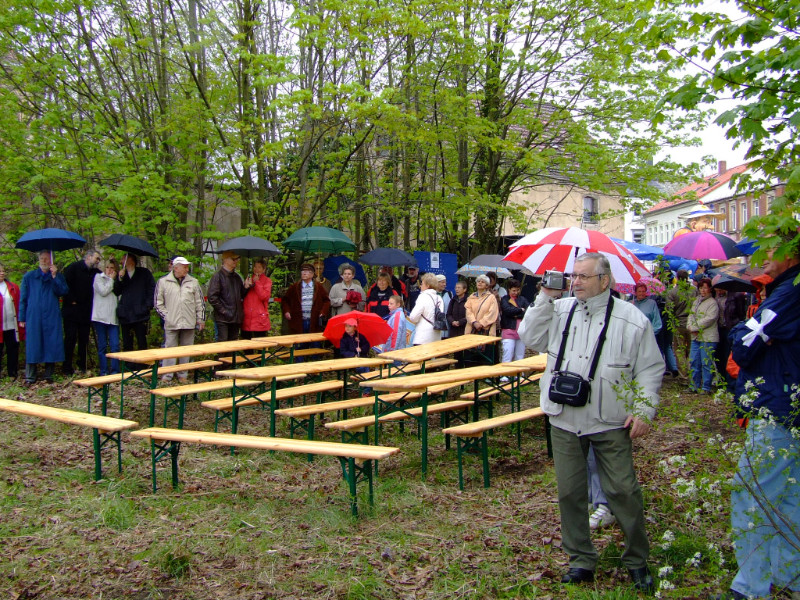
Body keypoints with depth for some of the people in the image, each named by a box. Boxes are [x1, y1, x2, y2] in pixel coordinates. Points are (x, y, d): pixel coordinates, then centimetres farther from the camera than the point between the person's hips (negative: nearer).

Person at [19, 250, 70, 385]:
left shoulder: (58, 277, 11)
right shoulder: (29, 277, 12)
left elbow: (63, 291, -7)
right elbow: (23, 298, 11)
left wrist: (54, 276, -12)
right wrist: (22, 318, 5)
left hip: (52, 318, 0)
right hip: (33, 317, 0)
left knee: (51, 346, -1)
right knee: (32, 346, -3)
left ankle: (49, 375, 9)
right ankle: (30, 377, 3)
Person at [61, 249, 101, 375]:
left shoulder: (96, 273, 12)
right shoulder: (73, 267, -3)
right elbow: (65, 285, -11)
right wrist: (71, 300, -13)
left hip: (86, 312, 5)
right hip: (72, 310, -5)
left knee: (84, 339, 7)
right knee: (70, 338, -4)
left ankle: (82, 365, 17)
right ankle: (67, 368, 2)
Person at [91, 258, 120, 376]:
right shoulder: (98, 277, 7)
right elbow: (103, 291, -8)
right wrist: (111, 279, -1)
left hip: (113, 317, 3)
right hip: (101, 317, -3)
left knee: (115, 345, -7)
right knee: (102, 345, 2)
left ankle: (115, 370, -4)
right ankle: (103, 370, 8)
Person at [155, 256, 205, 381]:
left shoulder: (193, 282, 7)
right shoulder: (163, 282, 1)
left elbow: (200, 303, 10)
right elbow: (158, 303, 6)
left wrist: (201, 320, 7)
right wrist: (166, 316, -1)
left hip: (189, 323, 2)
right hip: (171, 323, -2)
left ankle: (183, 374, 18)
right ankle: (167, 375, 7)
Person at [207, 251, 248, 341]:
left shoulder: (237, 277, 15)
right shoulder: (218, 276, -6)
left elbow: (241, 296, 18)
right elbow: (212, 297, -11)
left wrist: (245, 288, -1)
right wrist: (223, 310, -14)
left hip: (236, 318, 6)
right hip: (222, 319, -6)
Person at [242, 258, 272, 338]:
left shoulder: (267, 281, 4)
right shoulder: (249, 279, 18)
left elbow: (265, 296, -10)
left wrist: (257, 283, -6)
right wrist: (245, 287, -4)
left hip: (260, 319, -4)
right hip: (247, 319, 4)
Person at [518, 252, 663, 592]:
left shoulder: (632, 320, -2)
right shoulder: (559, 310, 6)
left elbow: (650, 369, 1)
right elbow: (530, 338, 0)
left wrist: (644, 410, -8)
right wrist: (545, 298, -6)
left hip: (611, 424, -3)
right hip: (564, 421, 3)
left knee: (623, 492, 1)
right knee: (570, 493, 9)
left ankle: (637, 560, 23)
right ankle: (581, 560, 26)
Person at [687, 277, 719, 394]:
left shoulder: (712, 303, -7)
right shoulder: (696, 301, 17)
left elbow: (709, 319, -15)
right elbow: (691, 315, 15)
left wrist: (694, 327, -11)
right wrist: (690, 326, -4)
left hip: (708, 338, -7)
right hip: (696, 337, 7)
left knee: (706, 363, -3)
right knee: (694, 361, 9)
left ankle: (706, 388, 3)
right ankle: (694, 386, 18)